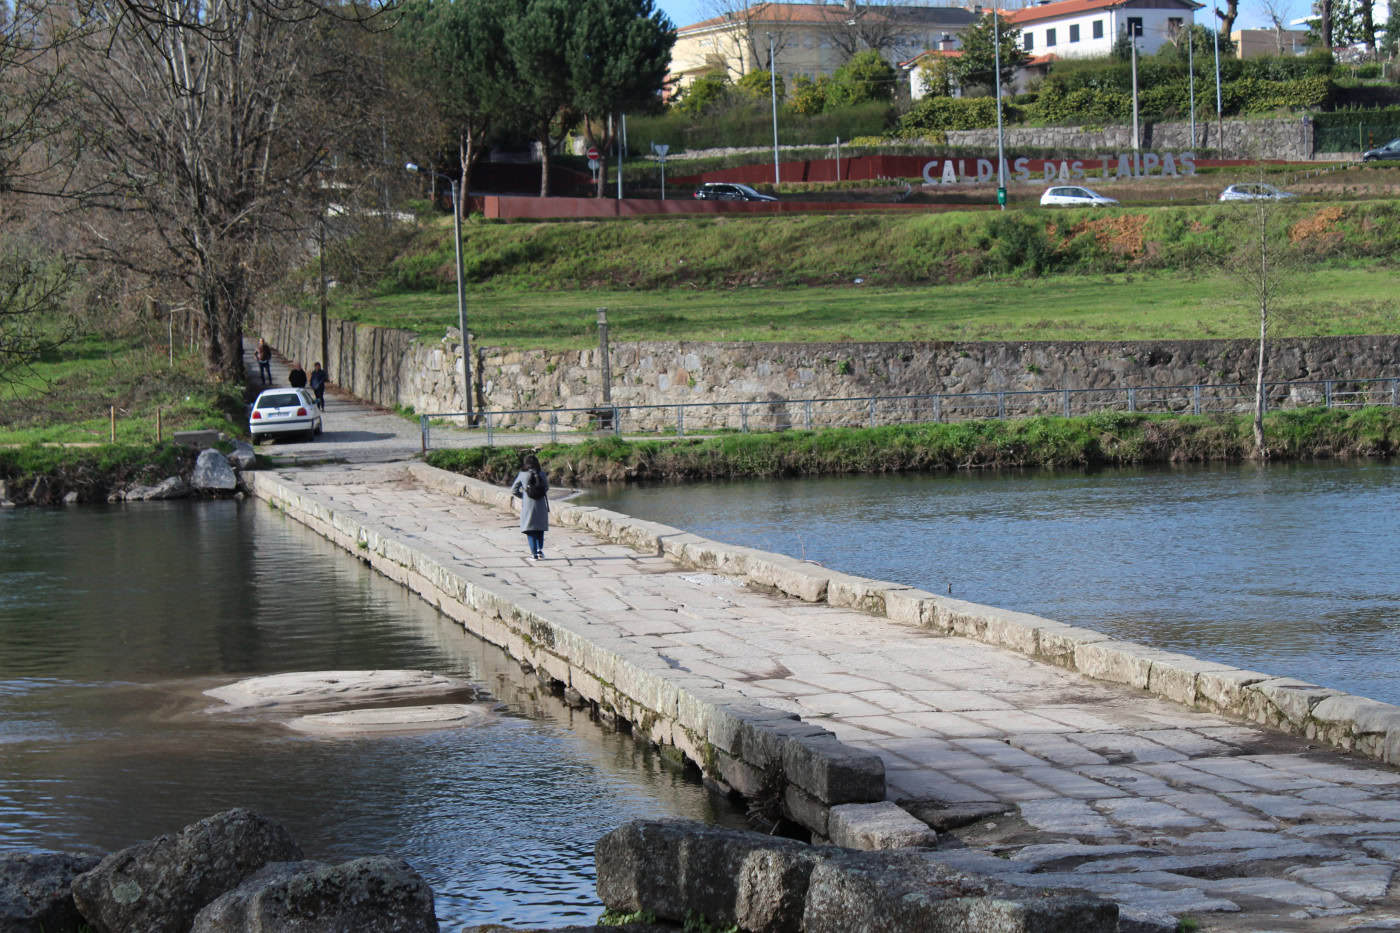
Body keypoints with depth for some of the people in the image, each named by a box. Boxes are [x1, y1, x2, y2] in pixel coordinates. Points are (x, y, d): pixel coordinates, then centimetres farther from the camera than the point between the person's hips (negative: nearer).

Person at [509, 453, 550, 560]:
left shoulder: (523, 475, -7)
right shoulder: (542, 474, -4)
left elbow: (513, 490, -1)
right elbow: (546, 488, 8)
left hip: (528, 505, -1)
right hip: (541, 505, 2)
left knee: (530, 530, 6)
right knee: (540, 529, 17)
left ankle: (534, 553, 2)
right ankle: (540, 550, 8)